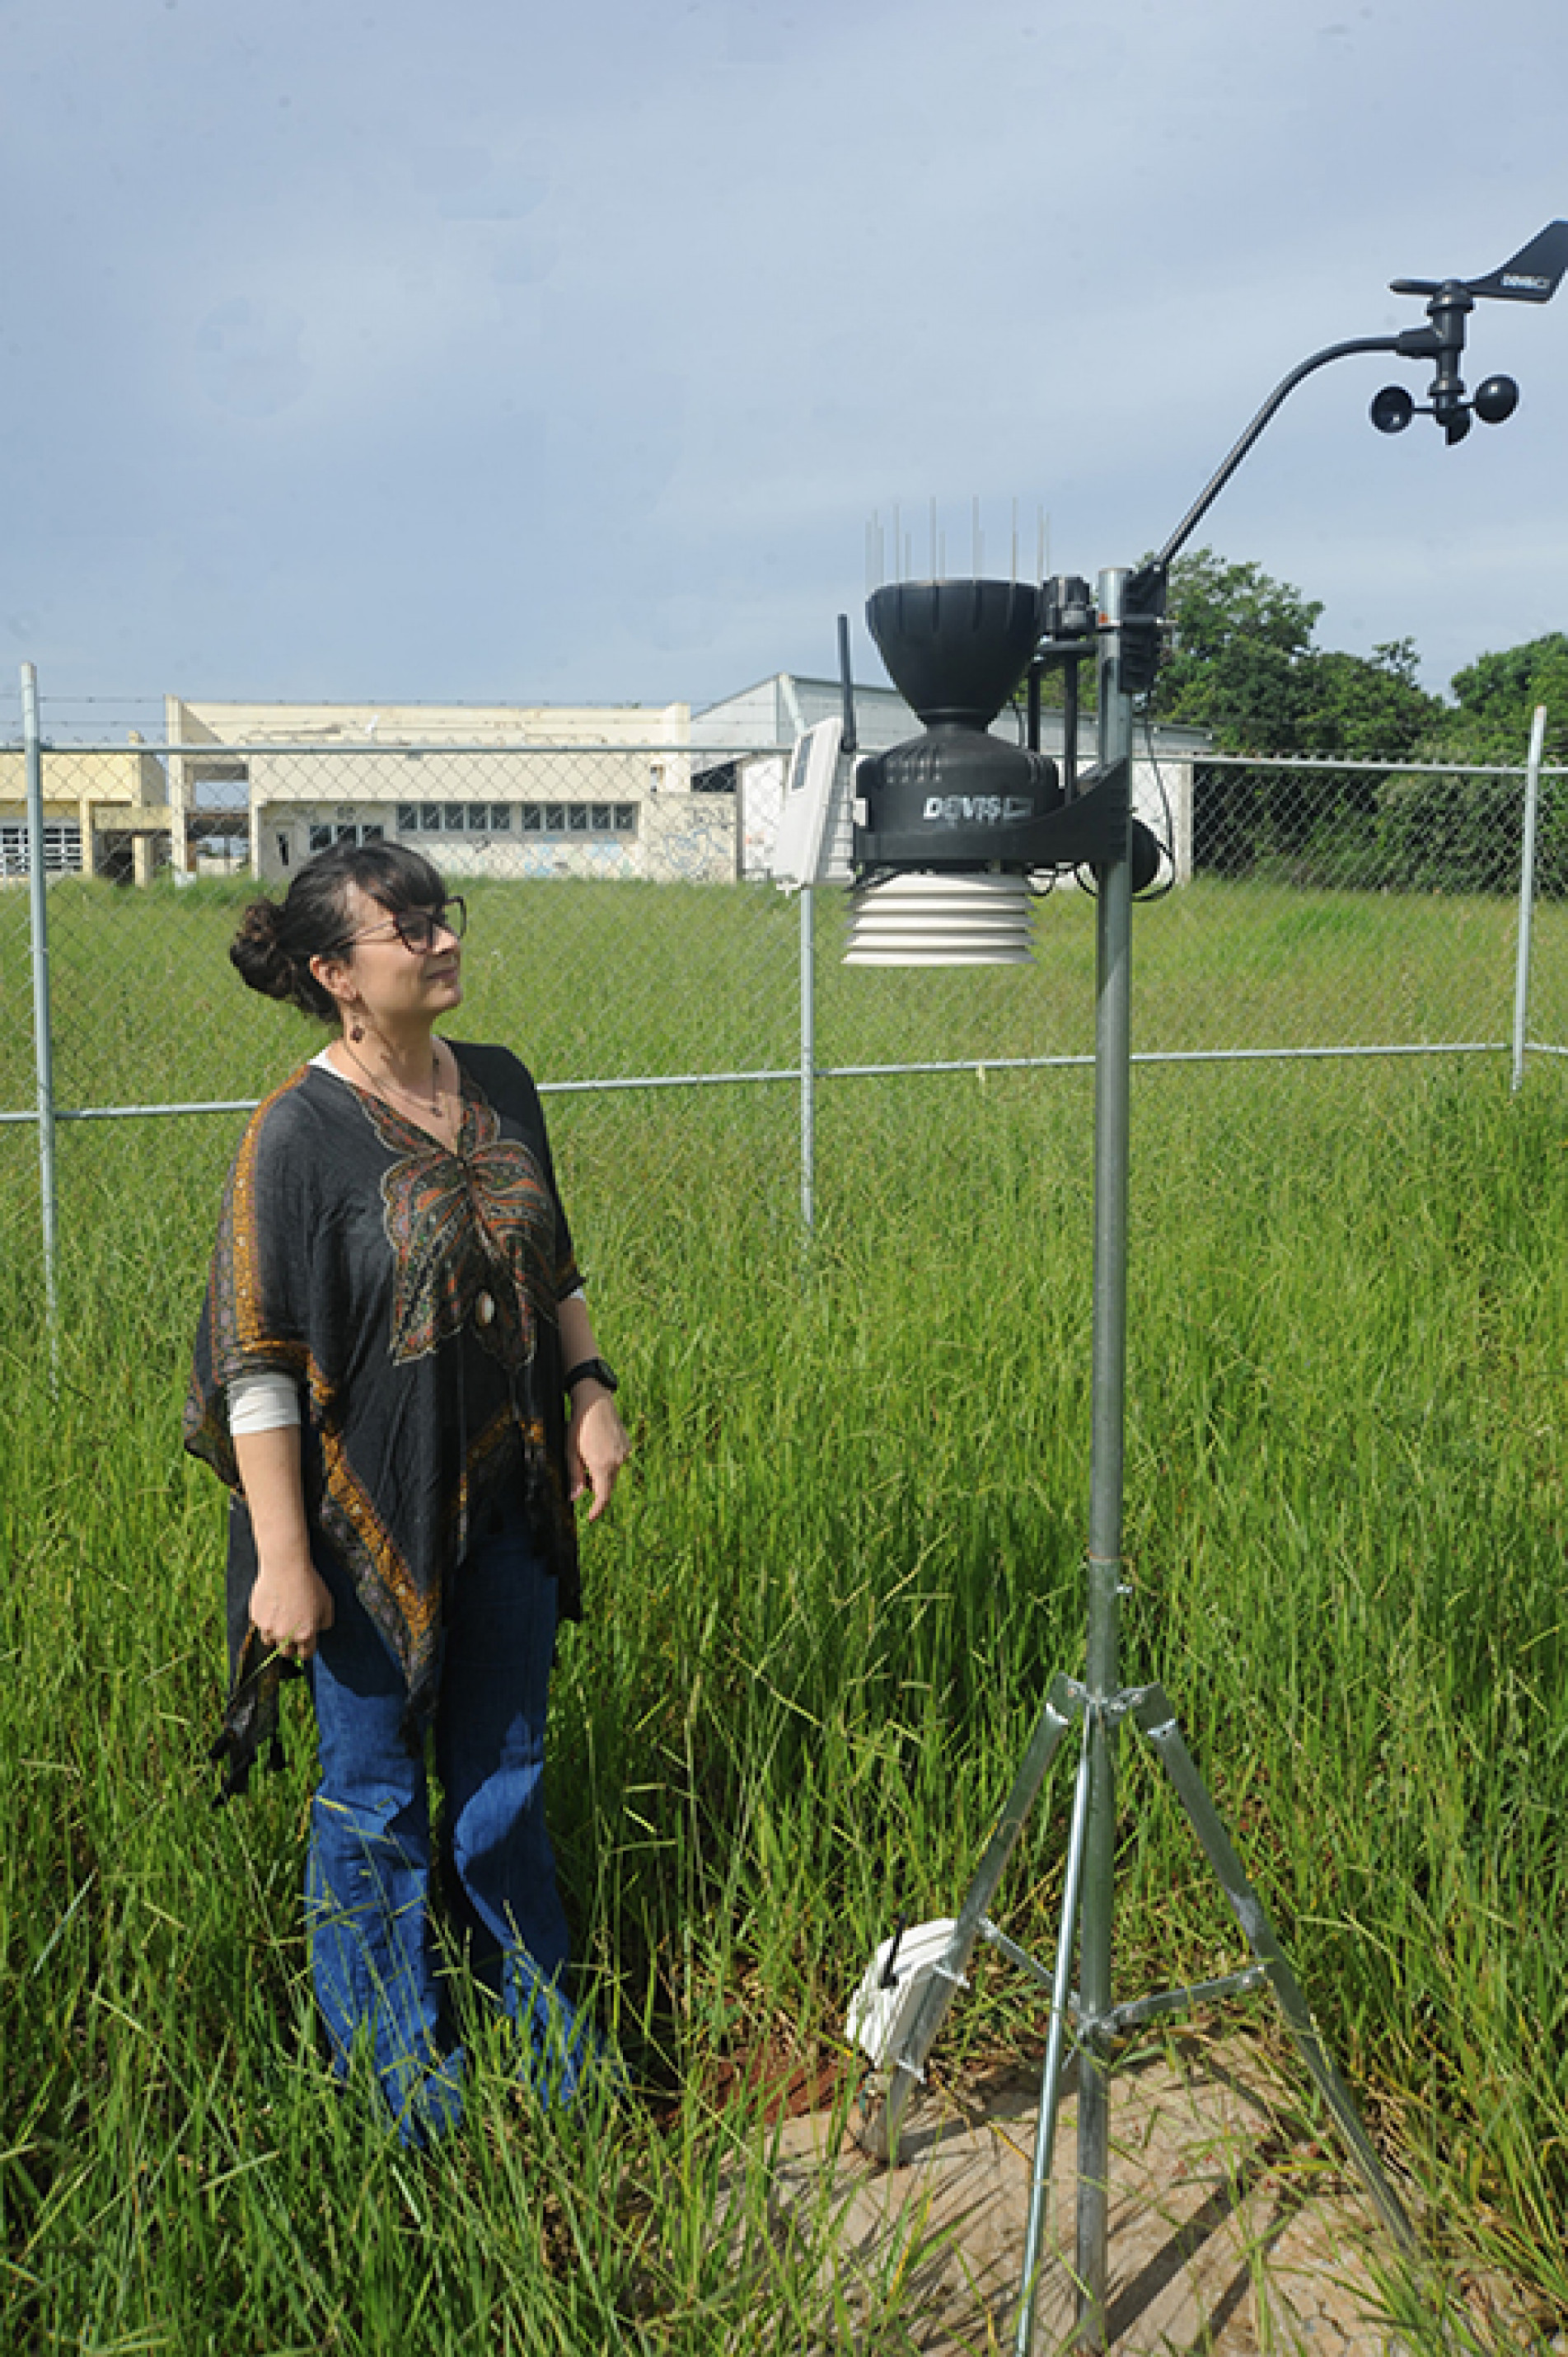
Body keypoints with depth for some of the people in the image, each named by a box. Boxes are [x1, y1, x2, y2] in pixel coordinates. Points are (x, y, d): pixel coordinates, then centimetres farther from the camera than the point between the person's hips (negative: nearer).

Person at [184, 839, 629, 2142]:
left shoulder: (502, 1086, 4)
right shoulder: (301, 1132, -15)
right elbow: (258, 1361, -15)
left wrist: (591, 1390, 3)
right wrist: (283, 1560, -16)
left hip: (508, 1501, 5)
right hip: (374, 1520, -5)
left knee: (506, 1779, 18)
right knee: (376, 1801, 11)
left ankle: (547, 2045, 38)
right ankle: (402, 2084, 32)